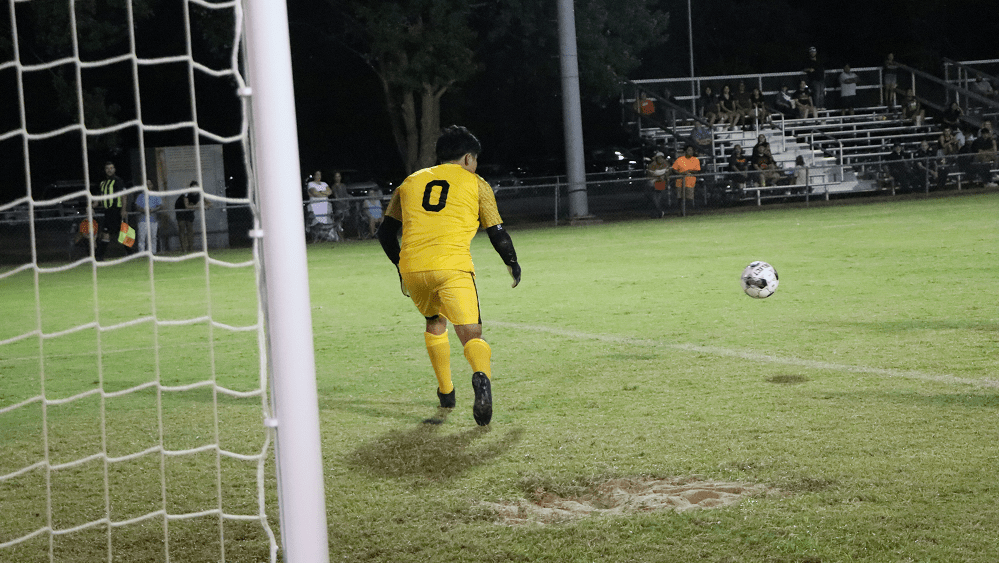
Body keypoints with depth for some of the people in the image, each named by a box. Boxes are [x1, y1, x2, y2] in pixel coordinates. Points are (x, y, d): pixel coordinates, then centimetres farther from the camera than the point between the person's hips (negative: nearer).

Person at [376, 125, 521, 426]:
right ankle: (481, 376, -37)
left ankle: (446, 391, 31)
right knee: (471, 335, -6)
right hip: (453, 266, -4)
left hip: (412, 267, 4)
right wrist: (513, 264, 30)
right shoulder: (476, 184, 13)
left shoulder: (410, 182, 22)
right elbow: (497, 232, 13)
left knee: (435, 322, 28)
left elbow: (386, 232, 24)